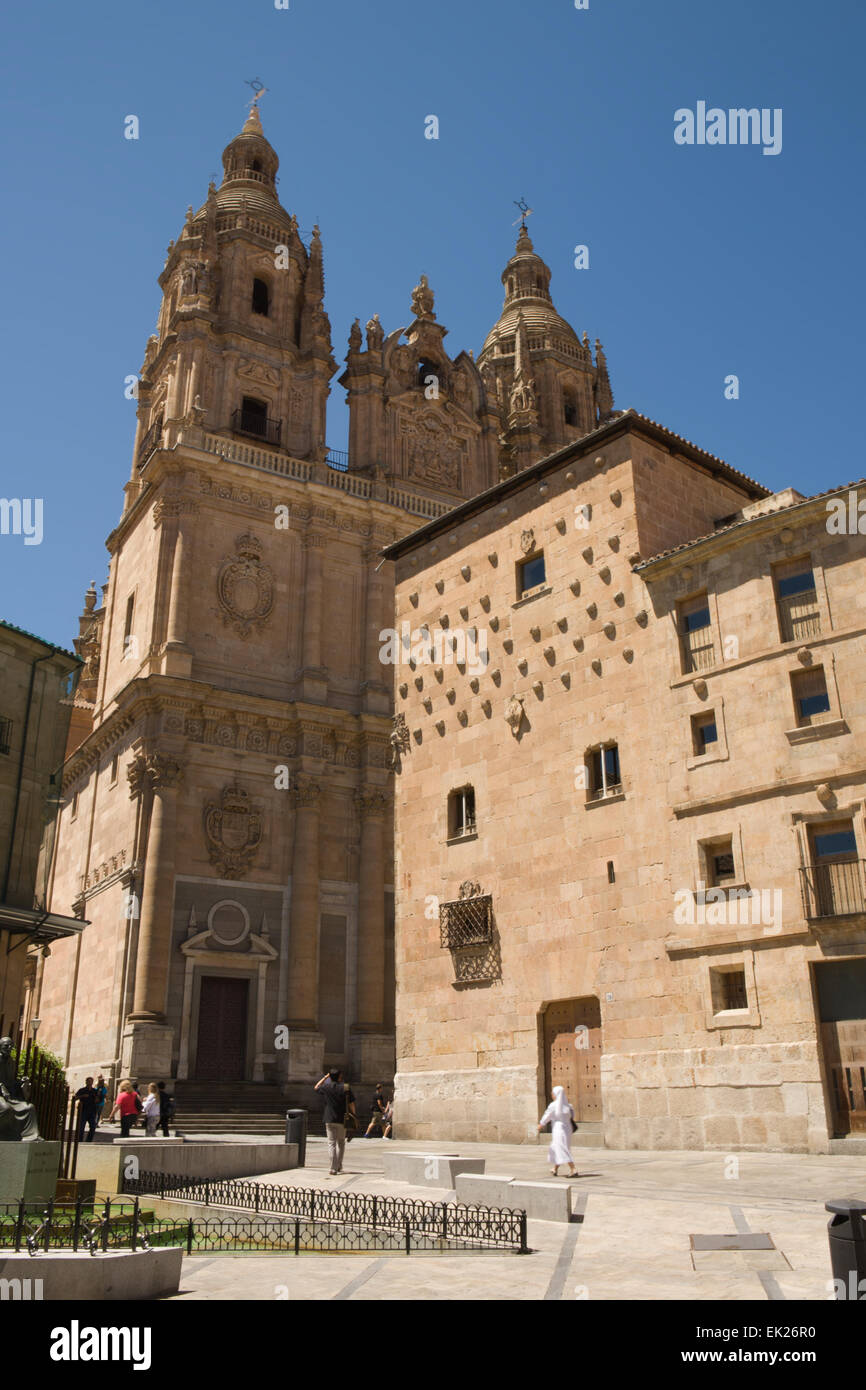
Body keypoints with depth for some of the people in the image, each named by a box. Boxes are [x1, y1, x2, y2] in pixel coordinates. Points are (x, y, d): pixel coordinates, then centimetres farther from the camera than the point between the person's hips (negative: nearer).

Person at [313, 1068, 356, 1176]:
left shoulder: (327, 1087, -1)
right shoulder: (345, 1088, -5)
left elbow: (316, 1087, 20)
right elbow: (351, 1104, -5)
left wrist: (325, 1077, 22)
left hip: (329, 1120, 0)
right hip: (342, 1120, 0)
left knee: (331, 1143, 1)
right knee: (341, 1143, 17)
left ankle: (333, 1169, -7)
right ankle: (339, 1166, 22)